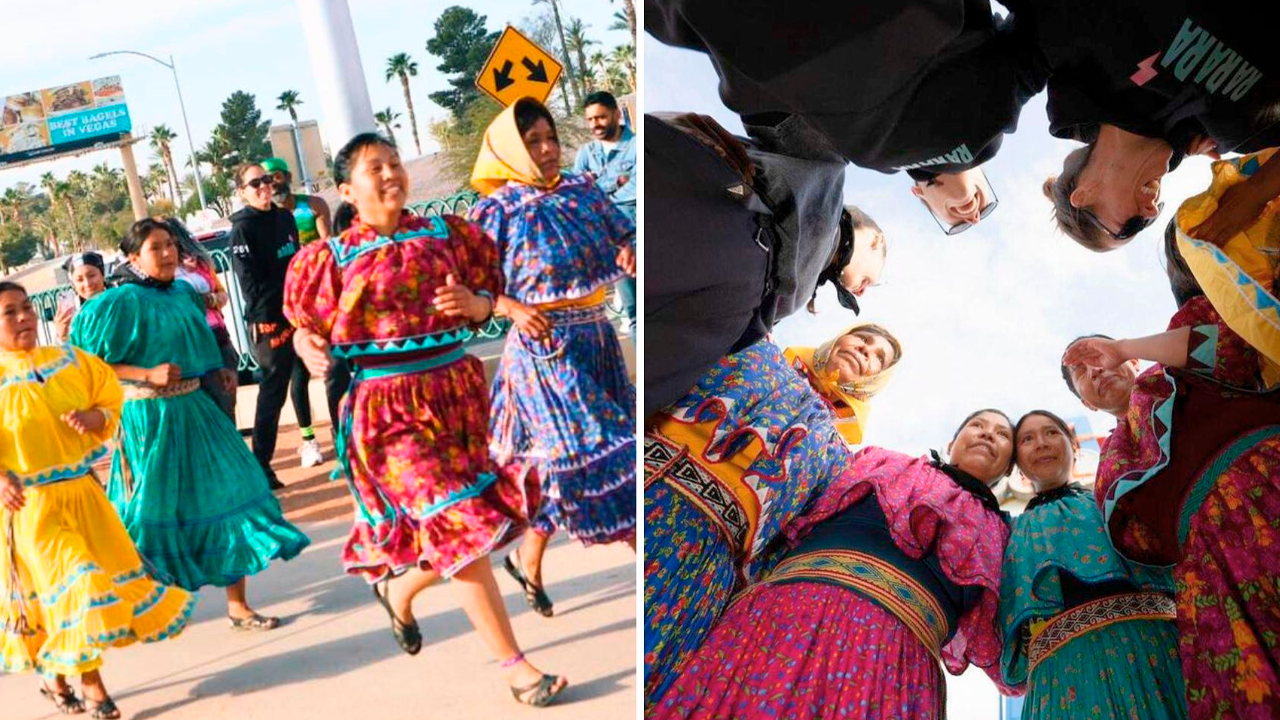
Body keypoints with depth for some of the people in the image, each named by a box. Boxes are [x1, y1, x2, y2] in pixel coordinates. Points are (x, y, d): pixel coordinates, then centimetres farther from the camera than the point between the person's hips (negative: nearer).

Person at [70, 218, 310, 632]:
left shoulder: (187, 294, 8)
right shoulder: (125, 301, -10)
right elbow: (90, 361, -12)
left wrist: (217, 374, 8)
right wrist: (148, 375, -20)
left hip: (194, 410, 6)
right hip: (149, 417, -5)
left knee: (227, 494, 0)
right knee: (154, 510, 6)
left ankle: (237, 606, 8)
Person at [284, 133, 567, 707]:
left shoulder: (444, 234, 5)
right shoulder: (334, 258, 1)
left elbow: (486, 300, 11)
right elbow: (309, 327, 9)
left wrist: (471, 303, -11)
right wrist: (311, 353, -12)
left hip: (456, 391, 4)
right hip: (388, 407, -4)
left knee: (450, 528, 10)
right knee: (460, 525, -9)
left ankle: (397, 590, 44)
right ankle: (512, 664, 3)